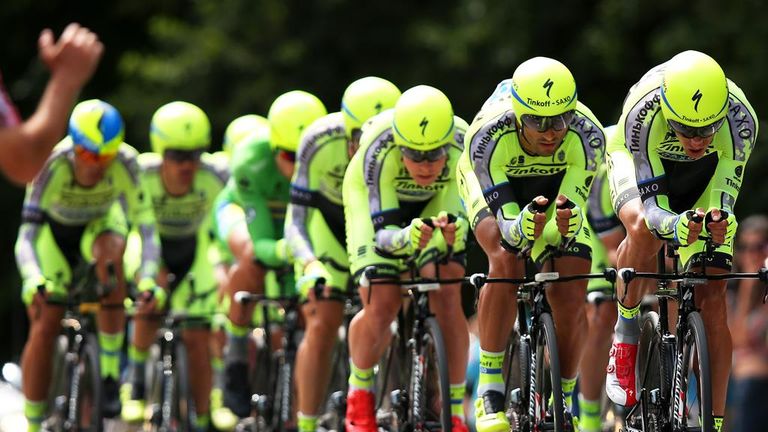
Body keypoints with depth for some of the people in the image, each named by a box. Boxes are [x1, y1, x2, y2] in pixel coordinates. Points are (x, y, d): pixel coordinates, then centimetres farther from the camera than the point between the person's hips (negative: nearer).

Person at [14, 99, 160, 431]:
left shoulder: (125, 163, -33)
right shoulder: (52, 164, -37)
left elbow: (145, 226, -34)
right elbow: (26, 237, -42)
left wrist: (148, 278, -50)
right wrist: (34, 280, -60)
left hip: (100, 224, 1)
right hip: (54, 231, -1)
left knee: (110, 252, -34)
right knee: (43, 328, -12)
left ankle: (111, 372, -25)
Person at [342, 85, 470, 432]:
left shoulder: (463, 147, -35)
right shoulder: (379, 151, -39)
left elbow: (460, 218, -31)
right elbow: (383, 231, -39)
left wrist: (450, 231, -54)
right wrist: (405, 238, -60)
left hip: (439, 202, 1)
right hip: (375, 196, -1)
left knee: (447, 293, -18)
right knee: (381, 305, -15)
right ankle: (359, 392, 12)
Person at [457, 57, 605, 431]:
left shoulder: (587, 134, -36)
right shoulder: (489, 135, -39)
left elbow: (573, 207, -34)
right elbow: (506, 224, -38)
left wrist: (566, 224, -57)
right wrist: (523, 227, -60)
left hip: (557, 186, 2)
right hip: (490, 182, -2)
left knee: (571, 295, -13)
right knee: (506, 260, -30)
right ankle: (489, 388, -21)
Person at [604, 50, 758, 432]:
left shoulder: (740, 119, -35)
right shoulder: (644, 113, -40)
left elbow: (723, 201, -27)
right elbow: (651, 204, -37)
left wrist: (718, 226, -47)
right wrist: (676, 225, -57)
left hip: (704, 174, 2)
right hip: (638, 159, -2)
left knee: (712, 299, -10)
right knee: (643, 227, -37)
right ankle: (626, 332, -13)